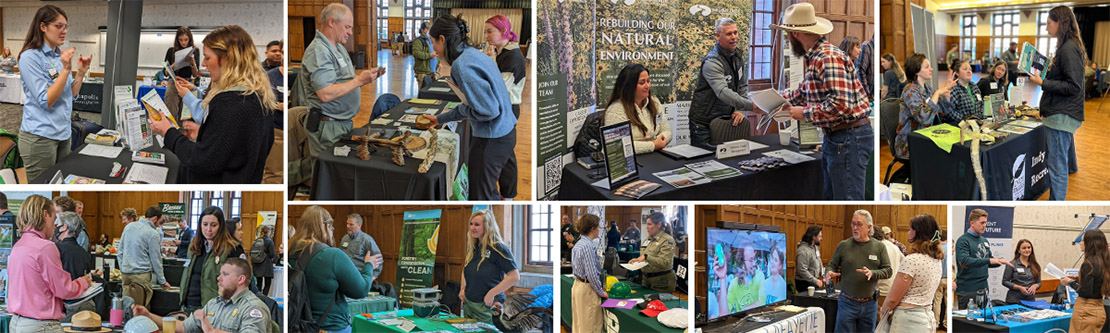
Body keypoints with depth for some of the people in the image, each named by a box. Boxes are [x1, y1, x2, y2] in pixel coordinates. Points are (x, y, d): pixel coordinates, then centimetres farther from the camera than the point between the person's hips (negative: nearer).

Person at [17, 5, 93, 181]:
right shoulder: (30, 57, -12)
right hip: (40, 137, -7)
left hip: (63, 133, 7)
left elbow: (71, 94, 15)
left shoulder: (60, 55, 10)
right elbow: (46, 101, -19)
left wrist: (81, 72, 1)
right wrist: (66, 69, -23)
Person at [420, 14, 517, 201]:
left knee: (481, 198, 2)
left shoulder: (462, 65, -21)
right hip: (507, 132, 10)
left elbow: (488, 110, -25)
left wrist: (462, 109, -6)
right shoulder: (475, 54, 9)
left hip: (491, 140, -10)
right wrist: (441, 119, 27)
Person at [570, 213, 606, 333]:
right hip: (587, 288, -10)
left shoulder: (578, 244, 11)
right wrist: (601, 292, -11)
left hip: (577, 285, 10)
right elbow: (592, 274, -22)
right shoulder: (588, 246, -19)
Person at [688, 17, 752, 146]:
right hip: (704, 124, -7)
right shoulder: (712, 62, -21)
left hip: (726, 119, 7)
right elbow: (723, 93, -34)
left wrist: (741, 110, -5)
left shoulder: (739, 57, 7)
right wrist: (751, 106, -42)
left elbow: (743, 87, 12)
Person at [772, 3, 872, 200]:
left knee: (848, 199, -7)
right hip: (834, 138, 11)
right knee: (832, 197, 19)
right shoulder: (815, 58, 12)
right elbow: (805, 91, 28)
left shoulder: (829, 58, -20)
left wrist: (804, 113, -18)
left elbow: (840, 104, -28)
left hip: (849, 138, -11)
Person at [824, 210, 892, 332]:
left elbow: (888, 270, 0)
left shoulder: (879, 247, 2)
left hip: (870, 304, 2)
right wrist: (829, 272, -18)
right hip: (847, 303, -1)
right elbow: (832, 265, 6)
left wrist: (872, 273, -19)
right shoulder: (843, 245, 0)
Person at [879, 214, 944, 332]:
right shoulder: (937, 261, 10)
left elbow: (892, 299, -15)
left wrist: (882, 312, 4)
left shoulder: (911, 260, -17)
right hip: (929, 318, 9)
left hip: (908, 322, -9)